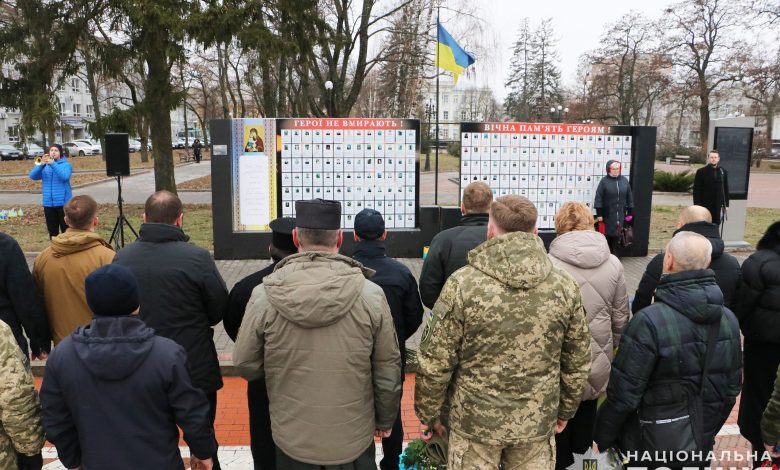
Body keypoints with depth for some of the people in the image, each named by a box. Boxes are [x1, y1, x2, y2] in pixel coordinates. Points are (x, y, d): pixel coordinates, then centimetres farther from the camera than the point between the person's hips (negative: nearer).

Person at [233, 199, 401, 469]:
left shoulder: (264, 296, -16)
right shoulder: (371, 294, -16)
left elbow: (245, 365, -5)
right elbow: (388, 370, -8)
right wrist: (385, 420, 9)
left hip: (292, 441, 1)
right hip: (354, 440, 0)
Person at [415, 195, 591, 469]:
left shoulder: (463, 284, -17)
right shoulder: (565, 286, -7)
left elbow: (434, 363, -13)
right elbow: (578, 363, 3)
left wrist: (429, 415, 2)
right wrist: (565, 411, 17)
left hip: (475, 420, -2)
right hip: (538, 421, 3)